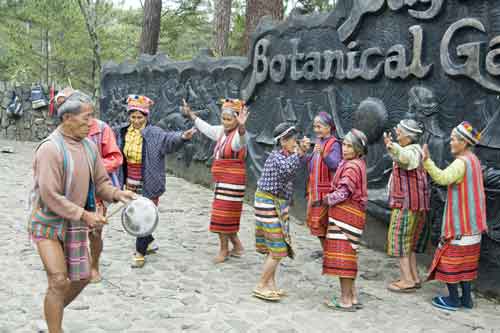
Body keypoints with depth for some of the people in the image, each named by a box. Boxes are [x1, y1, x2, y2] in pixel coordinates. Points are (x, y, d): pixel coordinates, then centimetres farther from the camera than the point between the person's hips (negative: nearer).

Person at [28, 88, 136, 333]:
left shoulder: (89, 146, -2)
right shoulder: (50, 148, -22)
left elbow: (100, 183, 4)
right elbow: (49, 196, -24)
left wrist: (116, 193, -16)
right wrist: (84, 215, -25)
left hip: (75, 223, 7)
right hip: (48, 222, -7)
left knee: (81, 278, 13)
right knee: (58, 281, -10)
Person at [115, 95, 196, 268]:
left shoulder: (154, 134, -14)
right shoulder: (123, 133, 3)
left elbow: (169, 138, -30)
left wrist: (182, 136, -48)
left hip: (148, 185, -6)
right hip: (130, 185, 6)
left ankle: (140, 253, 15)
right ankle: (150, 242, 39)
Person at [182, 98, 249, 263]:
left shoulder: (238, 134, -16)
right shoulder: (221, 131, 9)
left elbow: (242, 138, -41)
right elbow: (205, 127, 27)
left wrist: (241, 126, -63)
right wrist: (190, 114, 36)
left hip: (232, 180, -8)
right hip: (221, 180, 8)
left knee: (223, 215, -3)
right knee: (227, 215, 13)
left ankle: (224, 249, 11)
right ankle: (237, 245, 25)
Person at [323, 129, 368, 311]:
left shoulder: (352, 166, -16)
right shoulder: (357, 163, 15)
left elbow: (343, 193, -20)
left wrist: (328, 199, -4)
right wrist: (332, 198, 10)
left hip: (346, 214, -10)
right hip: (349, 214, 10)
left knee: (342, 255, -5)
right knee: (348, 255, 15)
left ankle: (346, 301, 0)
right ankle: (352, 297, 23)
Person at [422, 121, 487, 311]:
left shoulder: (461, 162, -19)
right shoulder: (473, 160, 11)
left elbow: (442, 178, -36)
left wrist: (427, 161, -45)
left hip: (459, 222, -9)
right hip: (470, 224, 9)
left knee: (451, 258, 1)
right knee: (466, 261, 15)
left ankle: (453, 299, 9)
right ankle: (466, 297, 21)